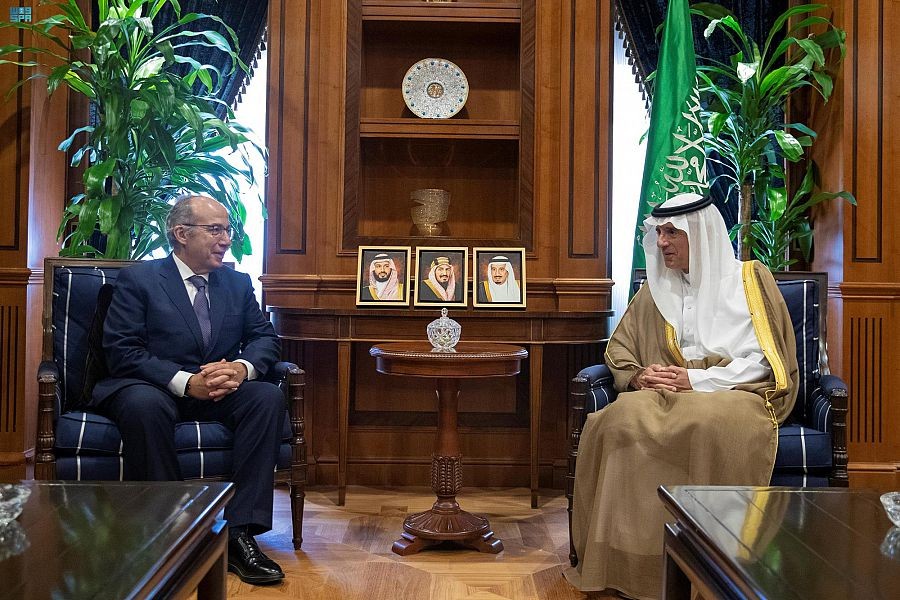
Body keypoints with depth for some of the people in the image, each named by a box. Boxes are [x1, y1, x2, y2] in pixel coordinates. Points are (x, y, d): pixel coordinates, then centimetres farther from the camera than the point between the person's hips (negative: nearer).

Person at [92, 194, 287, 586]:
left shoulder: (238, 283, 15)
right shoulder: (137, 280, 1)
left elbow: (264, 337, 9)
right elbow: (122, 352, -10)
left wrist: (243, 367, -16)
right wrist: (186, 381, -24)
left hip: (219, 392, 4)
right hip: (151, 388, -4)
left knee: (269, 396, -26)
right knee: (145, 404, -38)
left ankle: (240, 532, -27)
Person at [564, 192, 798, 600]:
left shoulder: (750, 279, 8)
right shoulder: (657, 290, 20)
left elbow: (765, 360, 0)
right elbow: (618, 350, 20)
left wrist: (698, 380, -12)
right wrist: (638, 375, -3)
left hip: (735, 393, -3)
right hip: (668, 393, 3)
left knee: (713, 425, -40)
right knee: (622, 421, -33)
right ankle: (626, 567, -27)